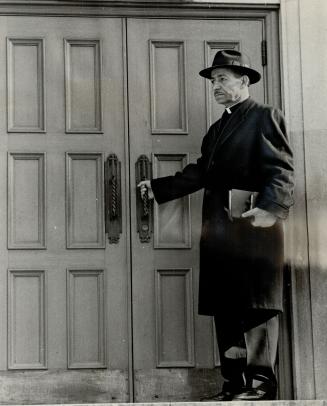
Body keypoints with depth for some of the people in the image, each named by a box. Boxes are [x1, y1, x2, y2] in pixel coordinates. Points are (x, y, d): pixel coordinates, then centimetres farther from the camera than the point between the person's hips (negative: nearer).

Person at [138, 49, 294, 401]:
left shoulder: (265, 117, 0)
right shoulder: (217, 128, 24)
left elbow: (281, 170, -11)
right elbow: (200, 172, 22)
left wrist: (270, 207, -26)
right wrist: (158, 188, 15)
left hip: (254, 227, -8)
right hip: (219, 230, 8)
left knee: (258, 305, -7)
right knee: (224, 309, 7)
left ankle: (260, 382, -6)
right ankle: (234, 384, 11)